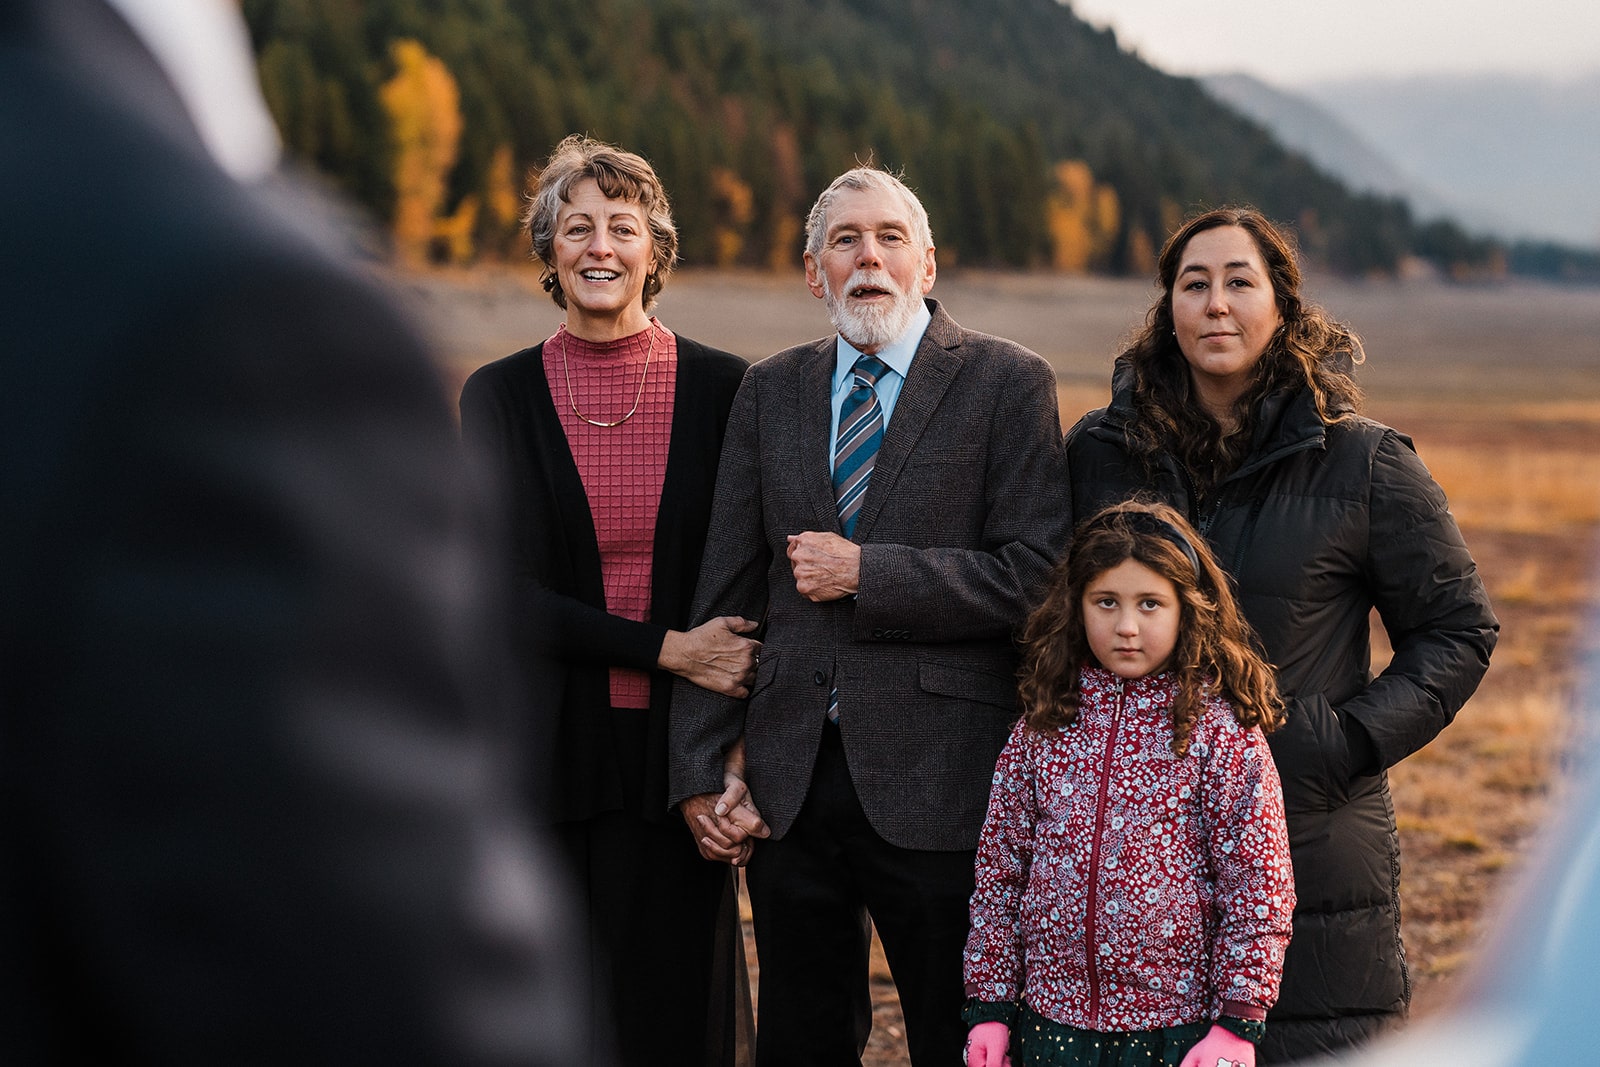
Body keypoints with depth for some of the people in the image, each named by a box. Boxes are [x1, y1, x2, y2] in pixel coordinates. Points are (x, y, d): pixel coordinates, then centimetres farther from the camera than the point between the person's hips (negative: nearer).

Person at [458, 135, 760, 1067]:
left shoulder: (722, 388, 0)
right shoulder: (501, 396, 1)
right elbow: (510, 594, -4)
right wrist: (668, 648, -14)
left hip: (681, 748, 0)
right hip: (549, 753, 0)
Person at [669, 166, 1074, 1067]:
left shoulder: (1008, 383, -2)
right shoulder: (769, 393, 11)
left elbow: (1034, 572, -11)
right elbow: (727, 587, 10)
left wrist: (864, 573, -13)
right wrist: (700, 765, 4)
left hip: (938, 784, -4)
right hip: (794, 782, 4)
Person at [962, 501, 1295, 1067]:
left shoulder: (1222, 730, -5)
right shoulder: (1042, 727, 4)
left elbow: (1259, 884, -6)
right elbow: (999, 865, 8)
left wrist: (1237, 1022, -8)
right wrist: (990, 1005, 6)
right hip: (1053, 1021, 3)